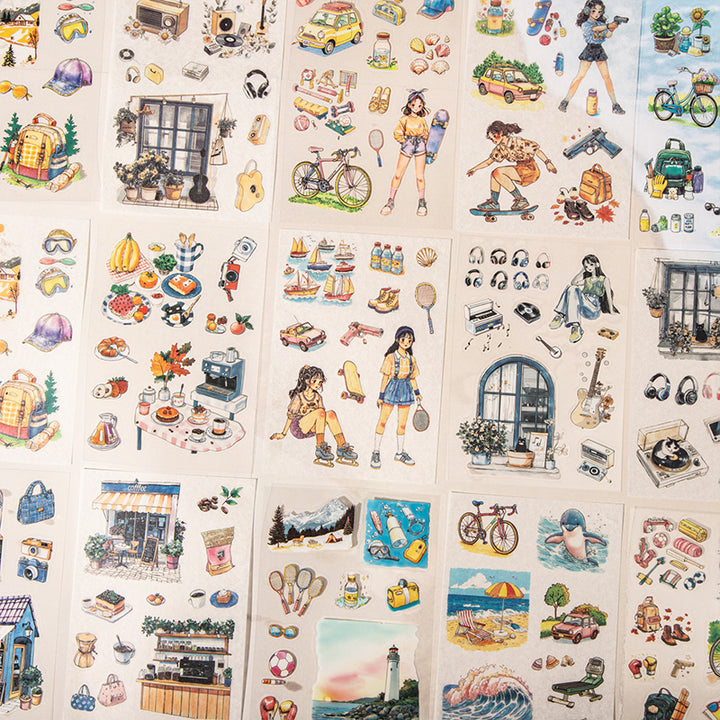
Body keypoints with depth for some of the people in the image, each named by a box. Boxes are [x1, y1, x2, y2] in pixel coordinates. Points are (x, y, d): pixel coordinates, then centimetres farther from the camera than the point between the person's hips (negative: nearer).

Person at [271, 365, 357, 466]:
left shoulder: (318, 397, 10)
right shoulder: (298, 397, -6)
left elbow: (321, 417, 16)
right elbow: (291, 415, -3)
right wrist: (283, 434, -1)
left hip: (311, 430, 5)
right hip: (298, 428, -5)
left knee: (331, 414, -21)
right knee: (320, 411, -30)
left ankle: (342, 446, -26)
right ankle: (320, 448, -31)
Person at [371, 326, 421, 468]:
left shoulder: (411, 359, 6)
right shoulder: (391, 357, -8)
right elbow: (385, 377, -8)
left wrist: (416, 392, 11)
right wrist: (381, 395, -8)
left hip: (405, 391, 4)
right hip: (392, 389, -4)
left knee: (402, 424, 10)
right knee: (382, 421, 0)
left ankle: (400, 453, 22)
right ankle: (376, 452, 9)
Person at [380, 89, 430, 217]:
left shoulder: (422, 120, 7)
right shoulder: (404, 119, 0)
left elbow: (426, 134, 20)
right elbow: (397, 134, 4)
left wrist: (423, 142, 6)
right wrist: (405, 142, -3)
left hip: (420, 147, 1)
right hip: (407, 146, -1)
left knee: (420, 177, 1)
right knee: (398, 174, -1)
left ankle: (422, 203, 13)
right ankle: (391, 201, 9)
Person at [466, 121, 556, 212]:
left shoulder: (517, 142, -14)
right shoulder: (500, 148, 8)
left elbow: (537, 150, -10)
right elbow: (489, 161, 16)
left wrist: (548, 163, -17)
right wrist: (474, 169, 8)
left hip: (531, 170, -8)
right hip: (520, 169, 8)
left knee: (498, 172, -20)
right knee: (494, 174, 2)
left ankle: (521, 200, -15)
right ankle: (494, 202, 8)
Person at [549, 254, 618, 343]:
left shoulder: (604, 279, 14)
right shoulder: (586, 280, 26)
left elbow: (609, 296, 7)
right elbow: (573, 283, 7)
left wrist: (612, 312, -1)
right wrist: (582, 270, 11)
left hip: (594, 311, -4)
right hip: (583, 309, 4)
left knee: (573, 291, -26)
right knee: (572, 288, -23)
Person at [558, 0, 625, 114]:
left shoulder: (601, 23, 13)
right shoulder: (585, 24, -3)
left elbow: (608, 35, -3)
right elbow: (595, 28, -24)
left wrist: (612, 29, -23)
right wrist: (608, 25, -36)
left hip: (600, 50, 5)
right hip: (589, 49, -5)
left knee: (607, 76, 1)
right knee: (580, 75, -9)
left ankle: (615, 104, 3)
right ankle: (565, 101, -5)